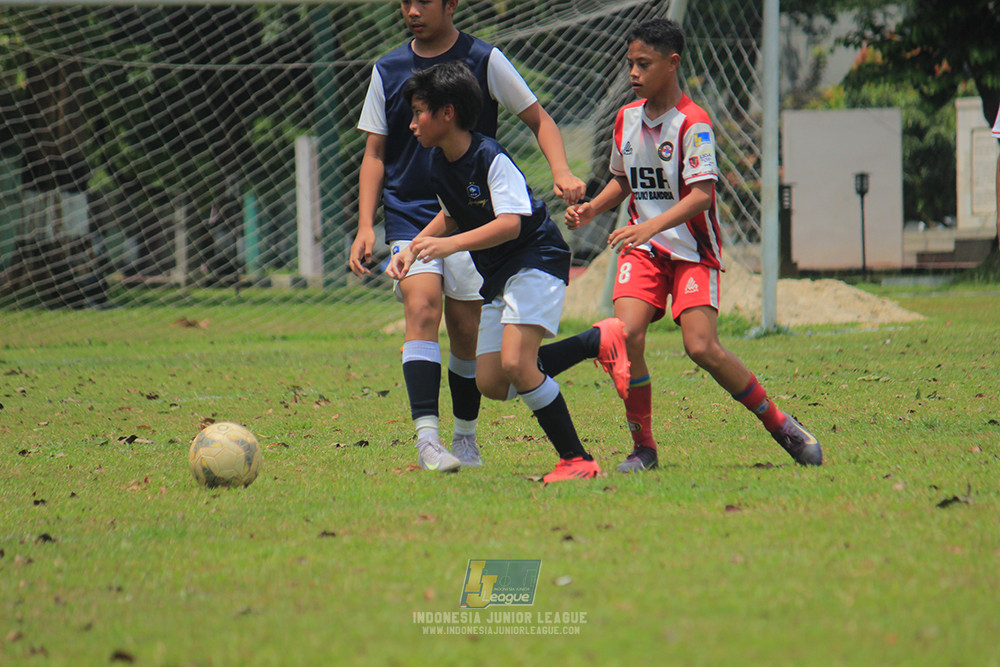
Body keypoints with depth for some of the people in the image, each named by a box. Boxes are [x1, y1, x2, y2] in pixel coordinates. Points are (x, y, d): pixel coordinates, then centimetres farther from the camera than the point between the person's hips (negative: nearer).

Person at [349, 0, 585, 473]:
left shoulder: (484, 61, -1)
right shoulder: (387, 71, 7)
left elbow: (538, 120, 5)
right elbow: (375, 154, 11)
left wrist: (561, 172, -12)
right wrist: (365, 227, 2)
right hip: (408, 216, 1)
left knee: (465, 328, 2)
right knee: (422, 309, -19)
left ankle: (465, 439, 21)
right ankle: (427, 439, -26)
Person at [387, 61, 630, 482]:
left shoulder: (491, 159, -21)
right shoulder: (437, 164, 4)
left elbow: (510, 224, -31)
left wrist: (452, 244, -41)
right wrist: (413, 248, 8)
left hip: (538, 259, -9)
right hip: (495, 274, 9)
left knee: (515, 362, -25)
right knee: (491, 384, 0)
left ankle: (577, 460, -15)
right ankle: (598, 341, 11)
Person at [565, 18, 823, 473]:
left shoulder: (692, 123, -13)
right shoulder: (626, 118, 8)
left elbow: (702, 194, -22)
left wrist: (652, 226, -33)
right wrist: (591, 209, 6)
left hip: (692, 248, -5)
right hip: (643, 247, 5)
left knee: (702, 348, -18)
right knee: (626, 333, -18)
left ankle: (779, 425, 2)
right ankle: (643, 447, -5)